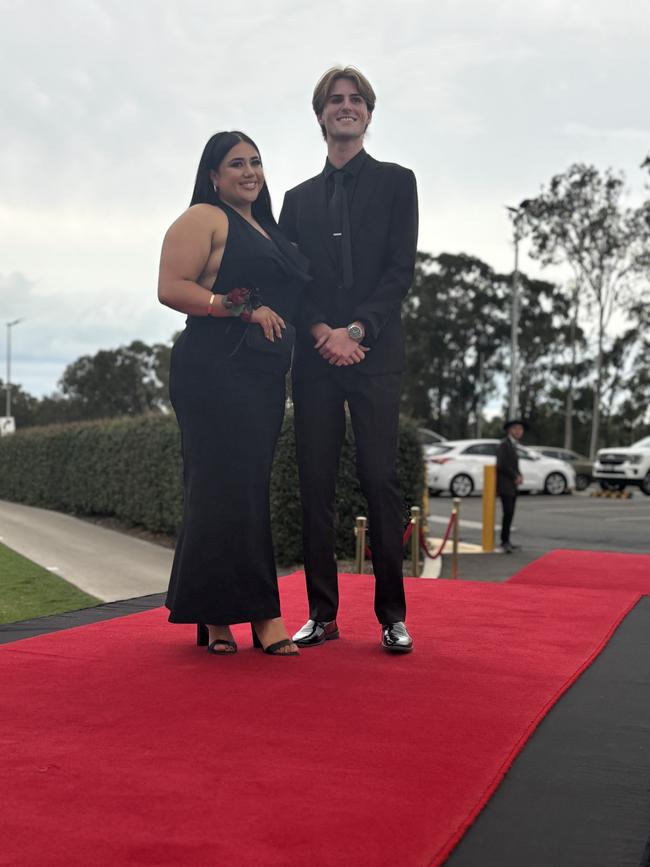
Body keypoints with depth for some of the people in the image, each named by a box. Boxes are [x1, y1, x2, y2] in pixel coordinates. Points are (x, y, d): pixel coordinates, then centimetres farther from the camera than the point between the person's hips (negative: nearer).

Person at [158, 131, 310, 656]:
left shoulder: (268, 229, 24)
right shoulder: (203, 219, 0)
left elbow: (289, 299, 31)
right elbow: (171, 289, -11)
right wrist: (243, 308, -16)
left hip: (265, 376, 8)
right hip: (217, 371, -8)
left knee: (246, 490, 6)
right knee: (231, 488, -9)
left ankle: (216, 615, 11)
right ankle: (261, 612, -6)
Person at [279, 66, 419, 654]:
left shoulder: (396, 182, 11)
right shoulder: (298, 198, 19)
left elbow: (401, 269, 0)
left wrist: (355, 330, -11)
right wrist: (322, 333, -9)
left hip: (375, 355, -3)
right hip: (315, 357, 3)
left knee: (380, 479, -6)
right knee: (316, 484, 1)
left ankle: (392, 614, 1)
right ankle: (323, 613, 8)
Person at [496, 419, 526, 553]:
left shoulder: (512, 445, 18)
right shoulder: (504, 444, -11)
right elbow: (502, 465, -19)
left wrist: (518, 476, 3)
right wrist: (515, 477, -12)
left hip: (512, 486, 9)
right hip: (505, 485, -9)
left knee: (510, 514, 9)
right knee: (508, 513, -13)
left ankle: (505, 541, 14)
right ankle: (505, 542, -11)